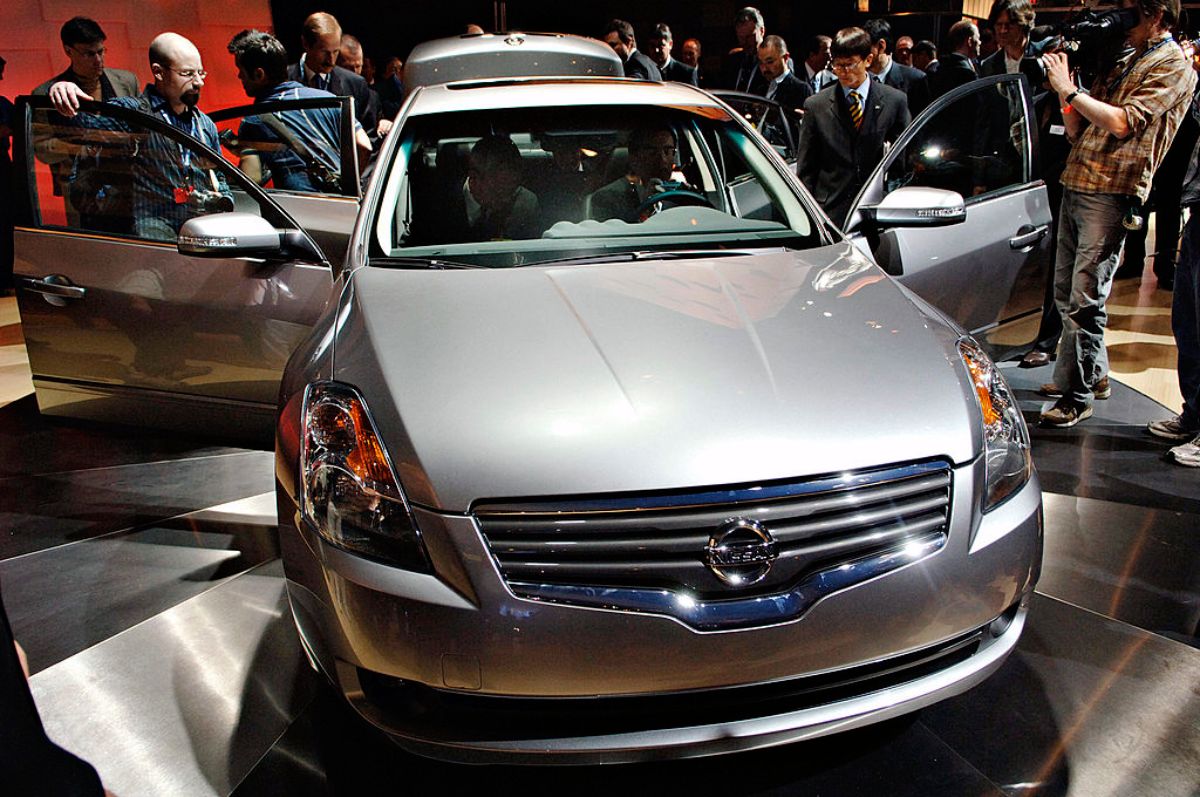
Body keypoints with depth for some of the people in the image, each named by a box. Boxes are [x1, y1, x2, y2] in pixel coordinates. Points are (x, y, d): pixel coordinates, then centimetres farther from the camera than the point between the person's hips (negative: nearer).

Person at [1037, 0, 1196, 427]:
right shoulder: (1123, 64, 22)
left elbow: (1122, 123, -16)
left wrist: (1069, 89, -10)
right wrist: (1065, 91, 4)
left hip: (1111, 193, -8)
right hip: (1076, 184, 8)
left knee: (1085, 299, -10)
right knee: (1065, 291, 13)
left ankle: (1079, 396, -3)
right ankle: (1092, 372, 28)